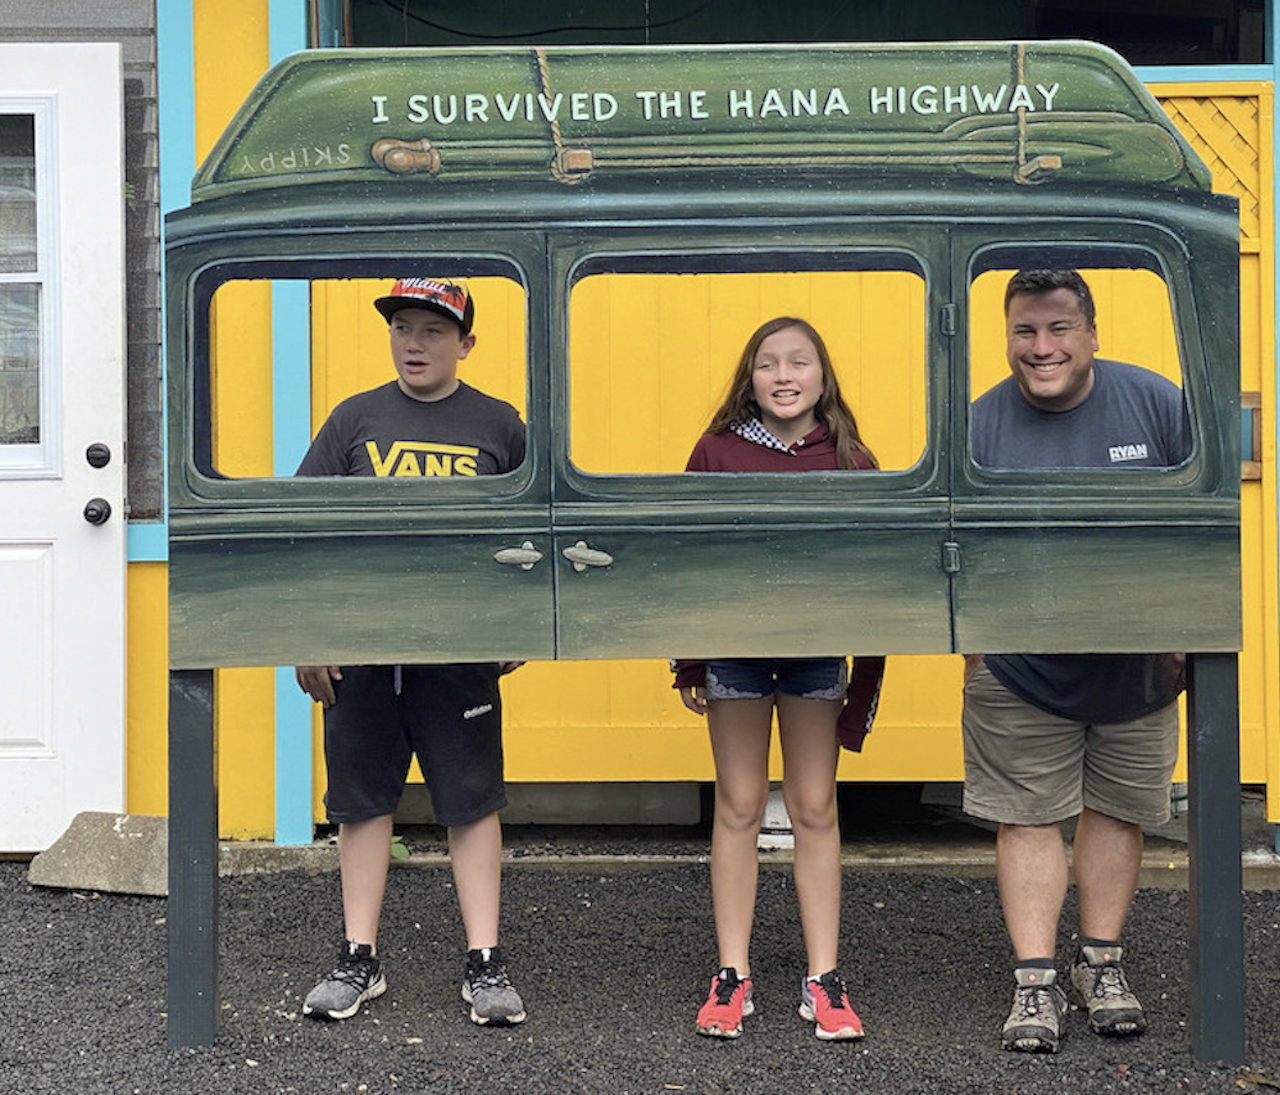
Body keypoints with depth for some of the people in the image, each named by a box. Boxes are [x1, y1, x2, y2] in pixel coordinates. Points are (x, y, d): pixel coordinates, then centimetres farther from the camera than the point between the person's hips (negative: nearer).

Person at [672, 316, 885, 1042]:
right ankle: (733, 976, 13)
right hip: (734, 647, 0)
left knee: (816, 809, 6)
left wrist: (868, 679, 0)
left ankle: (824, 980, 13)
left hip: (818, 649, 0)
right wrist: (688, 664, -1)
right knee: (739, 807, 6)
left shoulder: (850, 463, -2)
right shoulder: (718, 453, -2)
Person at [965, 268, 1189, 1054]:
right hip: (1021, 671, -1)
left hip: (1137, 665, 1)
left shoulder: (1155, 402, -4)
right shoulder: (979, 425, -6)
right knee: (1030, 817, 1)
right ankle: (1036, 981, 9)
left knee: (1117, 810, 11)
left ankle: (1103, 963, 26)